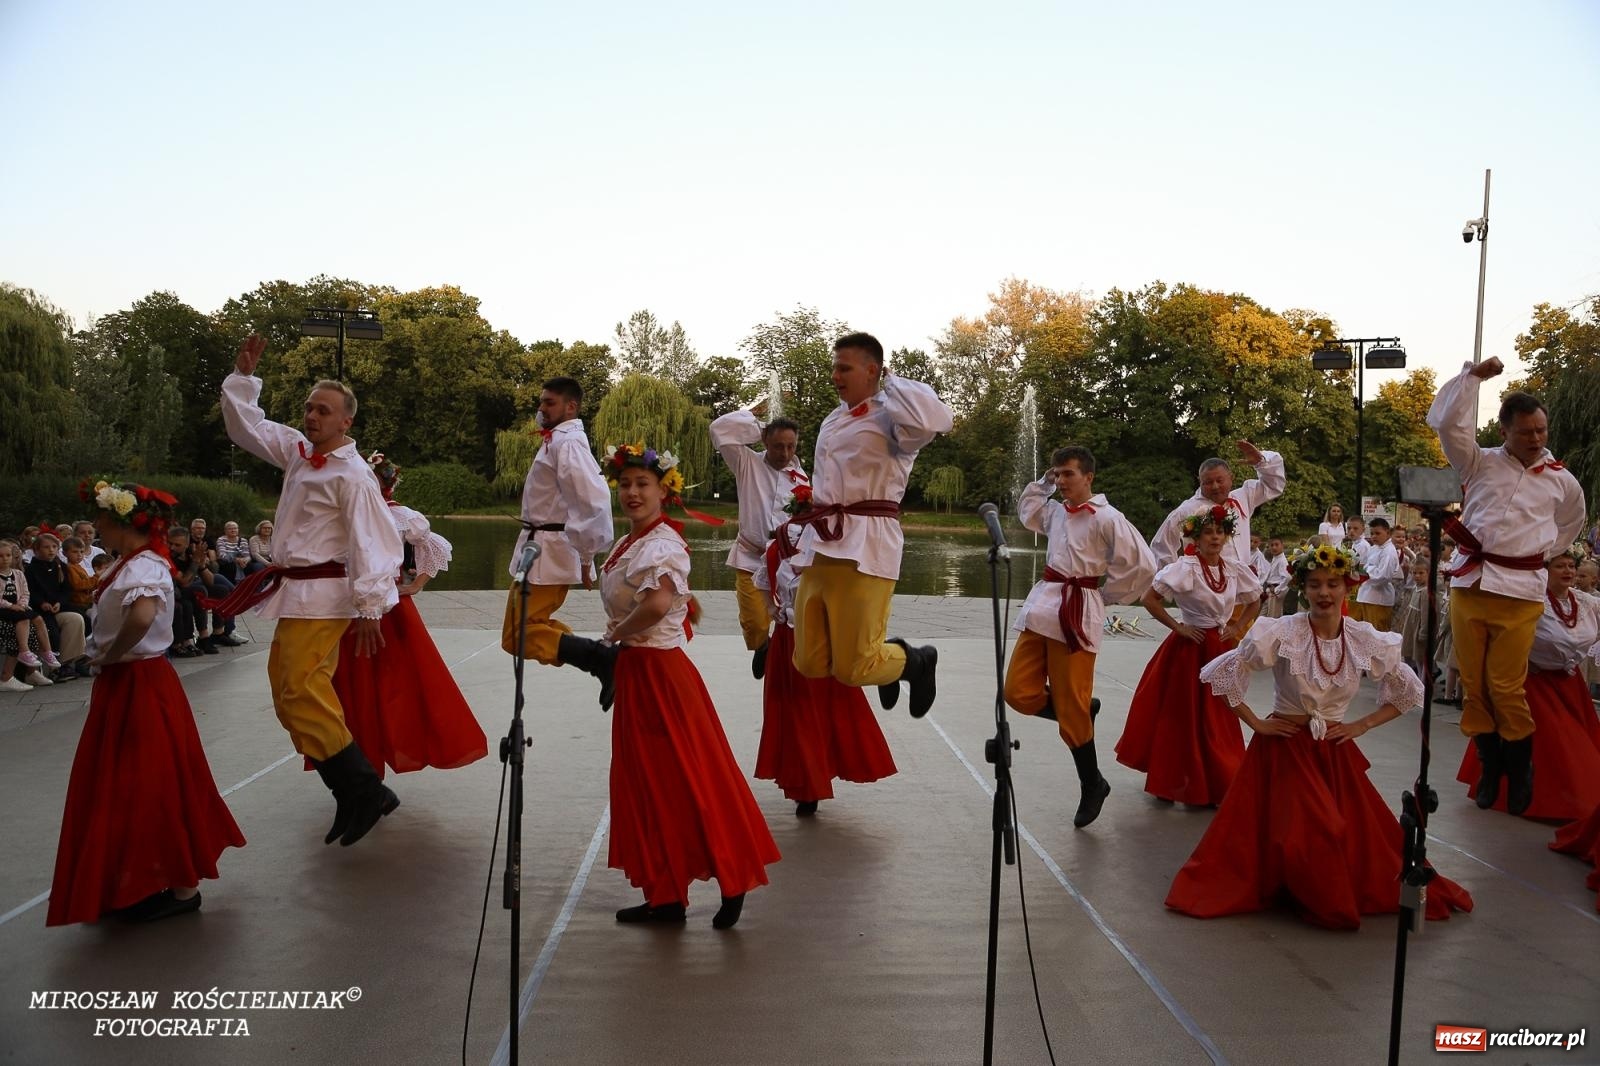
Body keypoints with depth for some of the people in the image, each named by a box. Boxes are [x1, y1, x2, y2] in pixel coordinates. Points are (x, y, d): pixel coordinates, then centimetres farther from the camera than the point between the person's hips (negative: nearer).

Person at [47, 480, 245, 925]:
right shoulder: (136, 563, 10)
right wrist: (107, 657, 0)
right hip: (127, 685, 9)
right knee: (137, 788, 17)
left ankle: (181, 888, 12)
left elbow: (141, 616, -41)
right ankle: (142, 883, 30)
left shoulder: (142, 568, -21)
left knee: (149, 788, 0)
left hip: (139, 688, -9)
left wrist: (109, 656, -25)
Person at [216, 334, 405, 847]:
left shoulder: (352, 475, -14)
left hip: (323, 594, -10)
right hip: (295, 591, 10)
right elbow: (247, 426, 26)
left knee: (299, 690, -16)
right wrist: (243, 375, 17)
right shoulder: (297, 451, 12)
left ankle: (363, 791, -10)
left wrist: (370, 607, -24)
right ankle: (356, 794, 15)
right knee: (290, 689, 9)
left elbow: (371, 540, -20)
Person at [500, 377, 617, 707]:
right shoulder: (557, 440, 13)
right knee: (528, 625, 21)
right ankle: (598, 657, 21)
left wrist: (586, 557, -24)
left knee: (518, 636, -8)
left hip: (549, 551, -10)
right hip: (539, 545, 10)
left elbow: (594, 500, -28)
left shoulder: (567, 443, -18)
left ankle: (600, 658, -11)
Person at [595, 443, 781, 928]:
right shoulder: (630, 543, 10)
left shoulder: (662, 544, -17)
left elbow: (658, 603, -36)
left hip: (661, 672, -10)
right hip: (633, 671, 10)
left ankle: (732, 880, 12)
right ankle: (664, 895, 23)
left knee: (685, 780, -2)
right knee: (646, 786, 13)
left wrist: (616, 633, -19)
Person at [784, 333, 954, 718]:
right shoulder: (832, 421, 21)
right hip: (820, 543, 8)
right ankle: (883, 657, 33)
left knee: (854, 669, -8)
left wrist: (890, 384, -10)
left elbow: (935, 419, -27)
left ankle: (916, 661, 23)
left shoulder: (890, 416, -4)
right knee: (811, 664, 5)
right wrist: (809, 535, 22)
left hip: (865, 545, -8)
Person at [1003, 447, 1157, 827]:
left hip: (1078, 614, -7)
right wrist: (1044, 481, 20)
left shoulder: (1107, 518, -9)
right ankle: (1085, 710, 25)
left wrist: (1106, 594, -3)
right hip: (1043, 606, 7)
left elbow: (1143, 565, -11)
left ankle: (1092, 785, 19)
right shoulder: (1056, 512, 13)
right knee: (1019, 693, 0)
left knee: (1071, 710, -2)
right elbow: (1026, 509, 35)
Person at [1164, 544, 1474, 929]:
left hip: (1336, 752, 3)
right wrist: (1255, 722, -10)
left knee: (1355, 837, 0)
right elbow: (1219, 673, -12)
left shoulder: (1367, 641, -4)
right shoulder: (1282, 633, -15)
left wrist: (1363, 725, 1)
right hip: (1284, 749, -3)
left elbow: (1409, 691, 12)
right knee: (1297, 838, -10)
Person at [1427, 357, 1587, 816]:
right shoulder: (1480, 464, 7)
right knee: (1473, 684, 4)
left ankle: (1520, 770, 15)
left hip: (1520, 590, -1)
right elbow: (1448, 423, -5)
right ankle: (1490, 766, 18)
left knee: (1505, 687, -5)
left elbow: (1570, 525, 29)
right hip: (1470, 583, 1)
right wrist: (1474, 375, -5)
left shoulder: (1562, 481, 10)